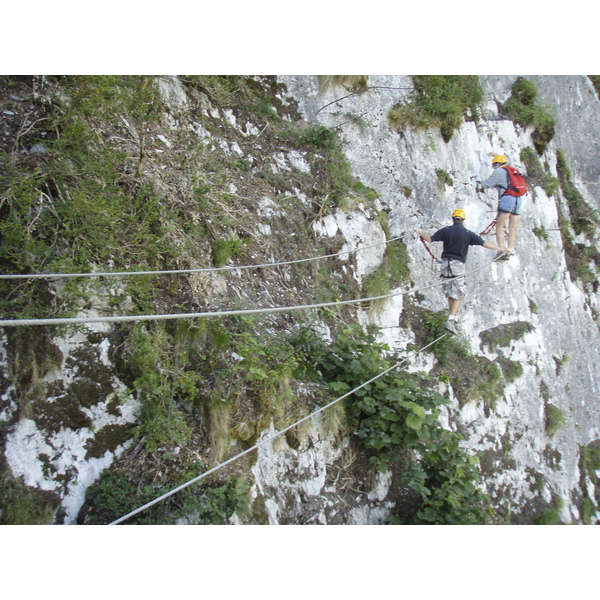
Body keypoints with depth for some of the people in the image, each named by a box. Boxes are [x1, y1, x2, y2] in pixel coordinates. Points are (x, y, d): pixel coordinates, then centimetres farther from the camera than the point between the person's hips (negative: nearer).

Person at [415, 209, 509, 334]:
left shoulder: (445, 230, 0)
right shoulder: (468, 234, -3)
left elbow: (429, 239, 1)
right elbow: (485, 243, -5)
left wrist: (419, 232, 19)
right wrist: (502, 249, 2)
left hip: (445, 264, 3)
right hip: (458, 265, -3)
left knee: (450, 294, 17)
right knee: (458, 295, 1)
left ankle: (455, 318, 29)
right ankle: (450, 321, -13)